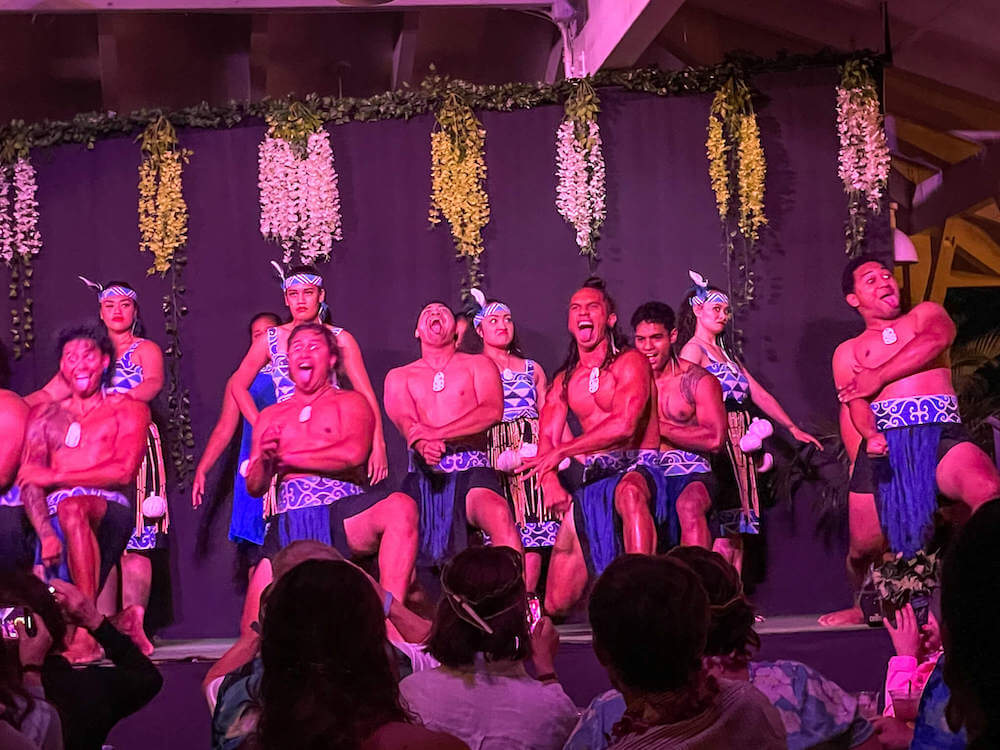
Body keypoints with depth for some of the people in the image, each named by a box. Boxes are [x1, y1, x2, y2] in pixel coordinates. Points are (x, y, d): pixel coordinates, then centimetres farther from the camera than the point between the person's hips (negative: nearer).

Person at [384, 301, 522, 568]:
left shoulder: (478, 364, 17)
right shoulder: (399, 376, 21)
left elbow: (492, 411, -2)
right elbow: (403, 418, 0)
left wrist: (436, 433, -14)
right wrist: (422, 444, -24)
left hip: (471, 469, -2)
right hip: (424, 475, 2)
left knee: (499, 515, -32)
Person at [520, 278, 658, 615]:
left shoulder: (630, 362, -3)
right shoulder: (564, 381, 16)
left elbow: (624, 425, -18)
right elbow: (547, 438, 8)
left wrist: (560, 452, -17)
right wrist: (550, 481, -13)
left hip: (635, 468, -5)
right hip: (591, 480, 5)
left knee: (628, 494, -46)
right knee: (557, 602, -1)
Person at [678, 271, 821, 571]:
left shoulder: (725, 354, 21)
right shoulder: (693, 349, -4)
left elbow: (759, 394, 21)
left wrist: (793, 428, 18)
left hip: (739, 445, 8)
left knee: (736, 529, 4)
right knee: (723, 535, -13)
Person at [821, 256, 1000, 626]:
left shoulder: (926, 314, 24)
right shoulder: (848, 352, 24)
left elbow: (938, 338, -2)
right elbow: (855, 402, 4)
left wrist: (879, 376, -2)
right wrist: (870, 434, -19)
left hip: (940, 434, -1)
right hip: (882, 443, 2)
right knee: (864, 546, -1)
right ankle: (865, 606, 32)